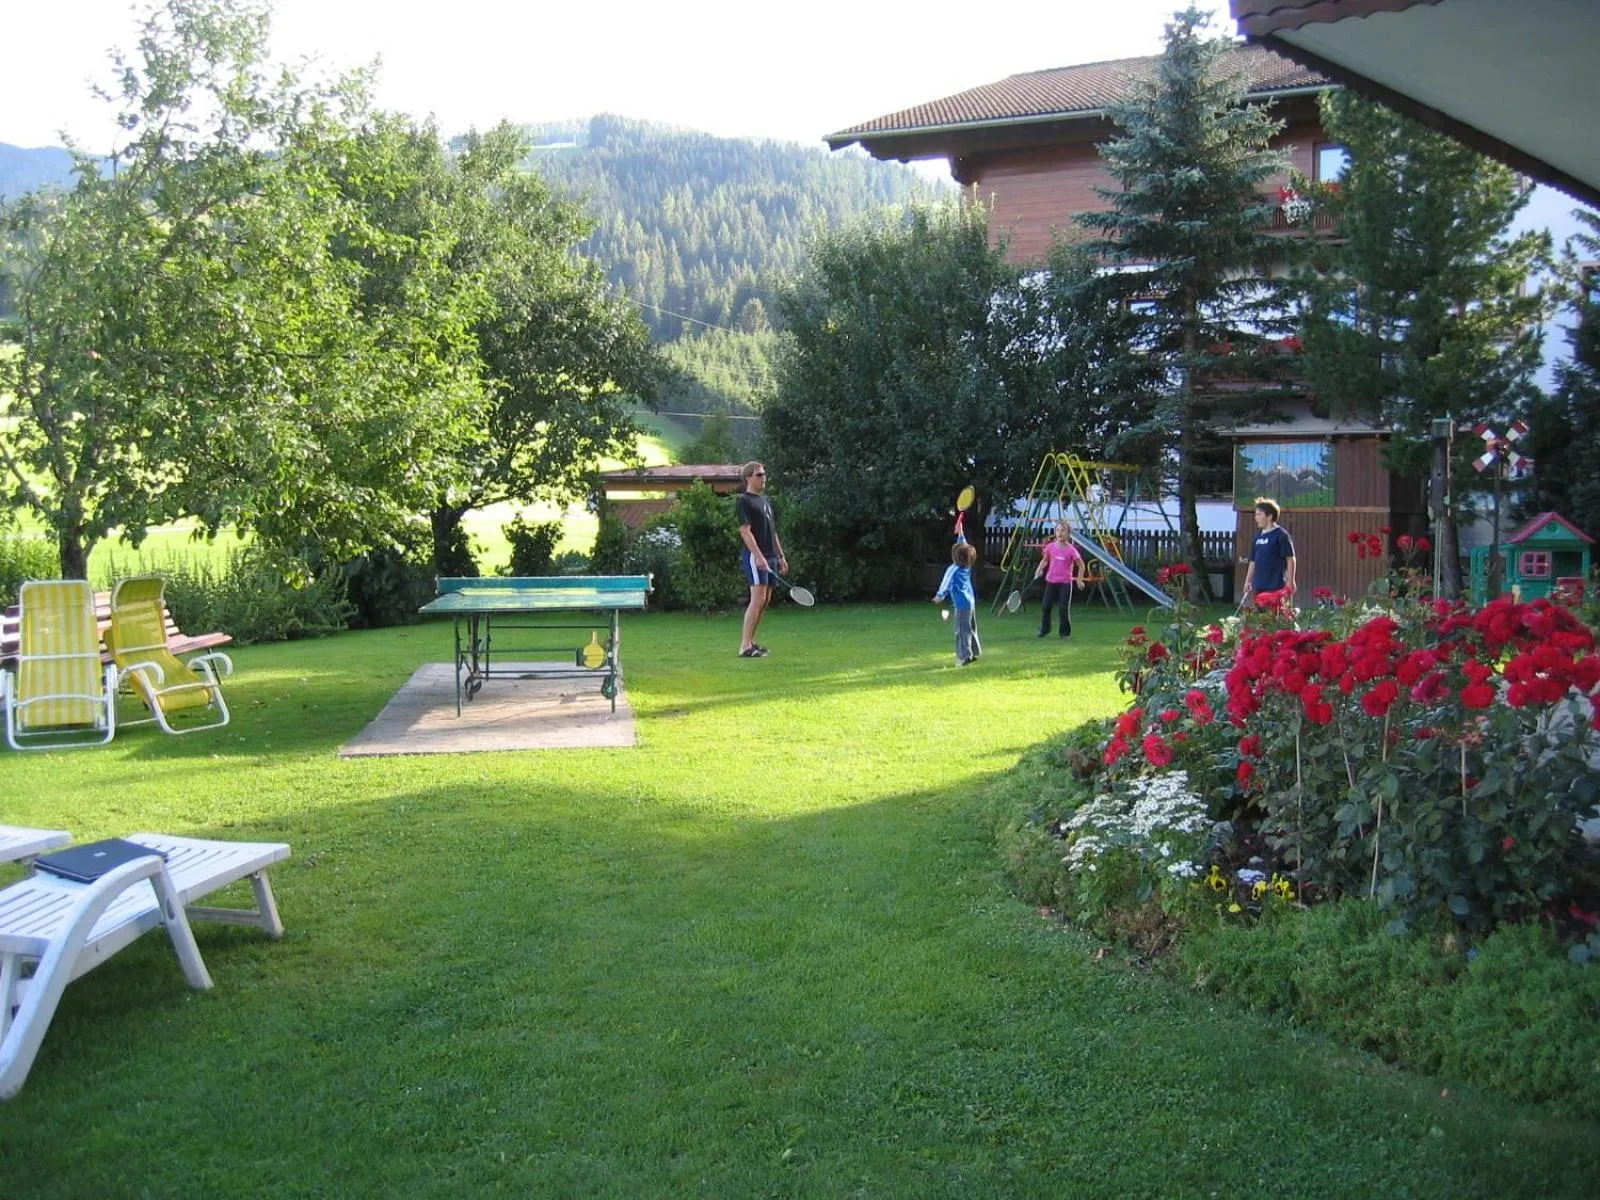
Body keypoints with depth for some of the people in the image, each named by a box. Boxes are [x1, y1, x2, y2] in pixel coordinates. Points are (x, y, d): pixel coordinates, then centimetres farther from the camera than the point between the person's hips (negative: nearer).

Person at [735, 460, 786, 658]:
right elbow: (745, 531, -15)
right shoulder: (744, 501, -6)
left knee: (765, 600, 8)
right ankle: (745, 647, -15)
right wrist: (758, 556, -23)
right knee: (758, 599, -15)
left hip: (770, 556, 9)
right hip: (755, 556, -9)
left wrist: (781, 556, 22)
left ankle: (749, 640, 15)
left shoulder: (765, 501, 20)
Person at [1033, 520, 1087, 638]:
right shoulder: (1050, 547, -1)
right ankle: (1044, 630, 15)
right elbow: (1044, 560, 16)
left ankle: (1066, 632, 12)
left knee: (1065, 609, -3)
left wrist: (1079, 580, -8)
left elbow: (1081, 566, -2)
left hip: (1065, 583, -3)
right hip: (1051, 581, 3)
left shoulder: (1071, 550, -11)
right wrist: (1040, 570, -1)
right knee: (1046, 606, 2)